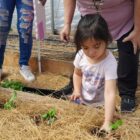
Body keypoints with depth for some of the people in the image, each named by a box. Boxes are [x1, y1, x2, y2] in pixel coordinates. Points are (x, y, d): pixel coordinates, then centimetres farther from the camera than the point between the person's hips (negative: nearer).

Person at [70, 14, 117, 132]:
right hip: (82, 101, 4)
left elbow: (110, 93, -37)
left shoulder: (110, 63, -32)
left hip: (100, 105, -4)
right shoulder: (81, 55, -16)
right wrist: (77, 90, -12)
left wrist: (107, 122, -43)